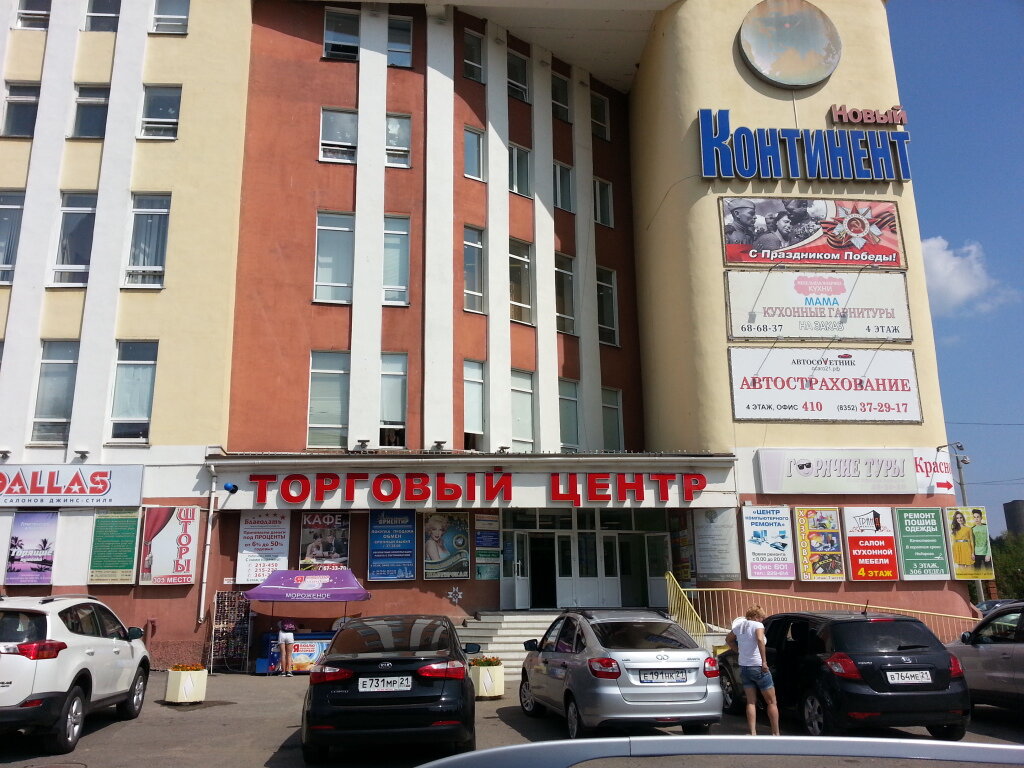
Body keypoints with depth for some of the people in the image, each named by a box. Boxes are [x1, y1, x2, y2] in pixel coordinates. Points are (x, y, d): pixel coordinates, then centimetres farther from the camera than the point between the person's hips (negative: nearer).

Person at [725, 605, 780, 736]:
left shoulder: (739, 626, 9)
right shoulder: (757, 625, -11)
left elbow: (728, 639, 25)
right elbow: (760, 639, -30)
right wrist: (764, 661, -27)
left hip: (743, 667, 6)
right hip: (757, 667, -6)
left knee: (751, 702, 9)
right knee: (772, 702, 7)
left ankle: (752, 733, 2)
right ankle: (776, 734, 8)